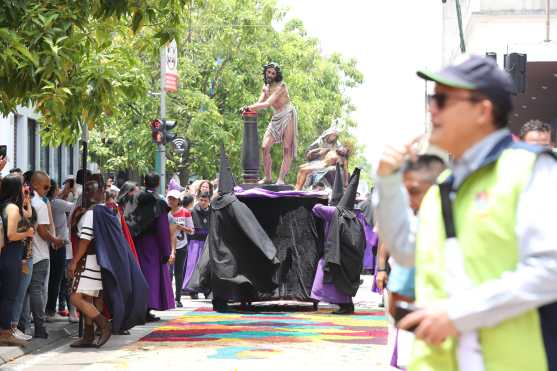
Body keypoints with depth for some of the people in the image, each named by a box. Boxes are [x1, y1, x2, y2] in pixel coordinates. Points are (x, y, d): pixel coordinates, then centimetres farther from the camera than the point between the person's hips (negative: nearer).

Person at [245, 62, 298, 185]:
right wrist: (249, 109, -17)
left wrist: (250, 107, -26)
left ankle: (281, 179, -13)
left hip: (288, 115, -7)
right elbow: (259, 103, 3)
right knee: (265, 147, -5)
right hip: (276, 118, 7)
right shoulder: (265, 88, 11)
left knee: (287, 149, -10)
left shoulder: (281, 86, -13)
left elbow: (268, 103, -22)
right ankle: (268, 178, 2)